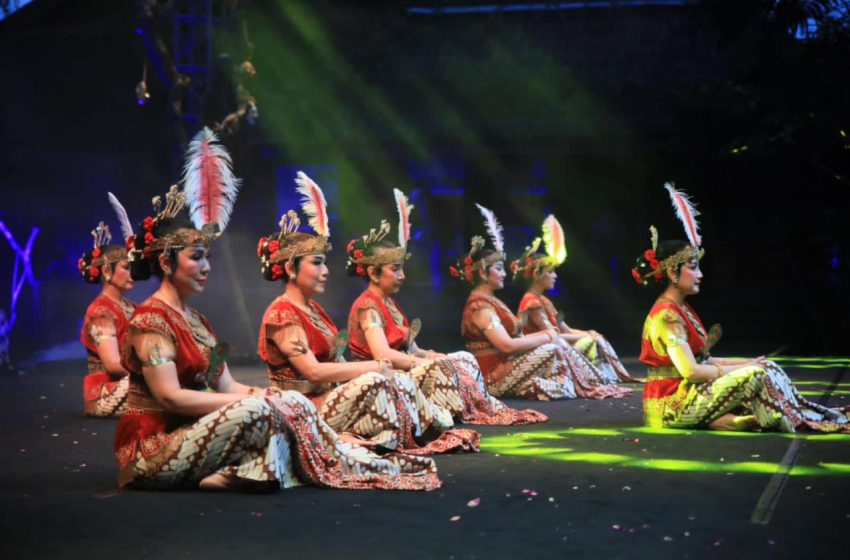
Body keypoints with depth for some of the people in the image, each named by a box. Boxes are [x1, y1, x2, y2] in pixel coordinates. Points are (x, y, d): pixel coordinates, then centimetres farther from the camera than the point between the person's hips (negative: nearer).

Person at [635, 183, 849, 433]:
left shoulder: (679, 309, 14)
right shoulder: (667, 316, -17)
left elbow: (702, 361, 14)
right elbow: (690, 370, -23)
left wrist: (745, 363, 3)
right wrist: (739, 368, -12)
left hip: (686, 393, 9)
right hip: (673, 405, -9)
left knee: (764, 368, 2)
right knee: (756, 374, -17)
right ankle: (799, 421, -5)